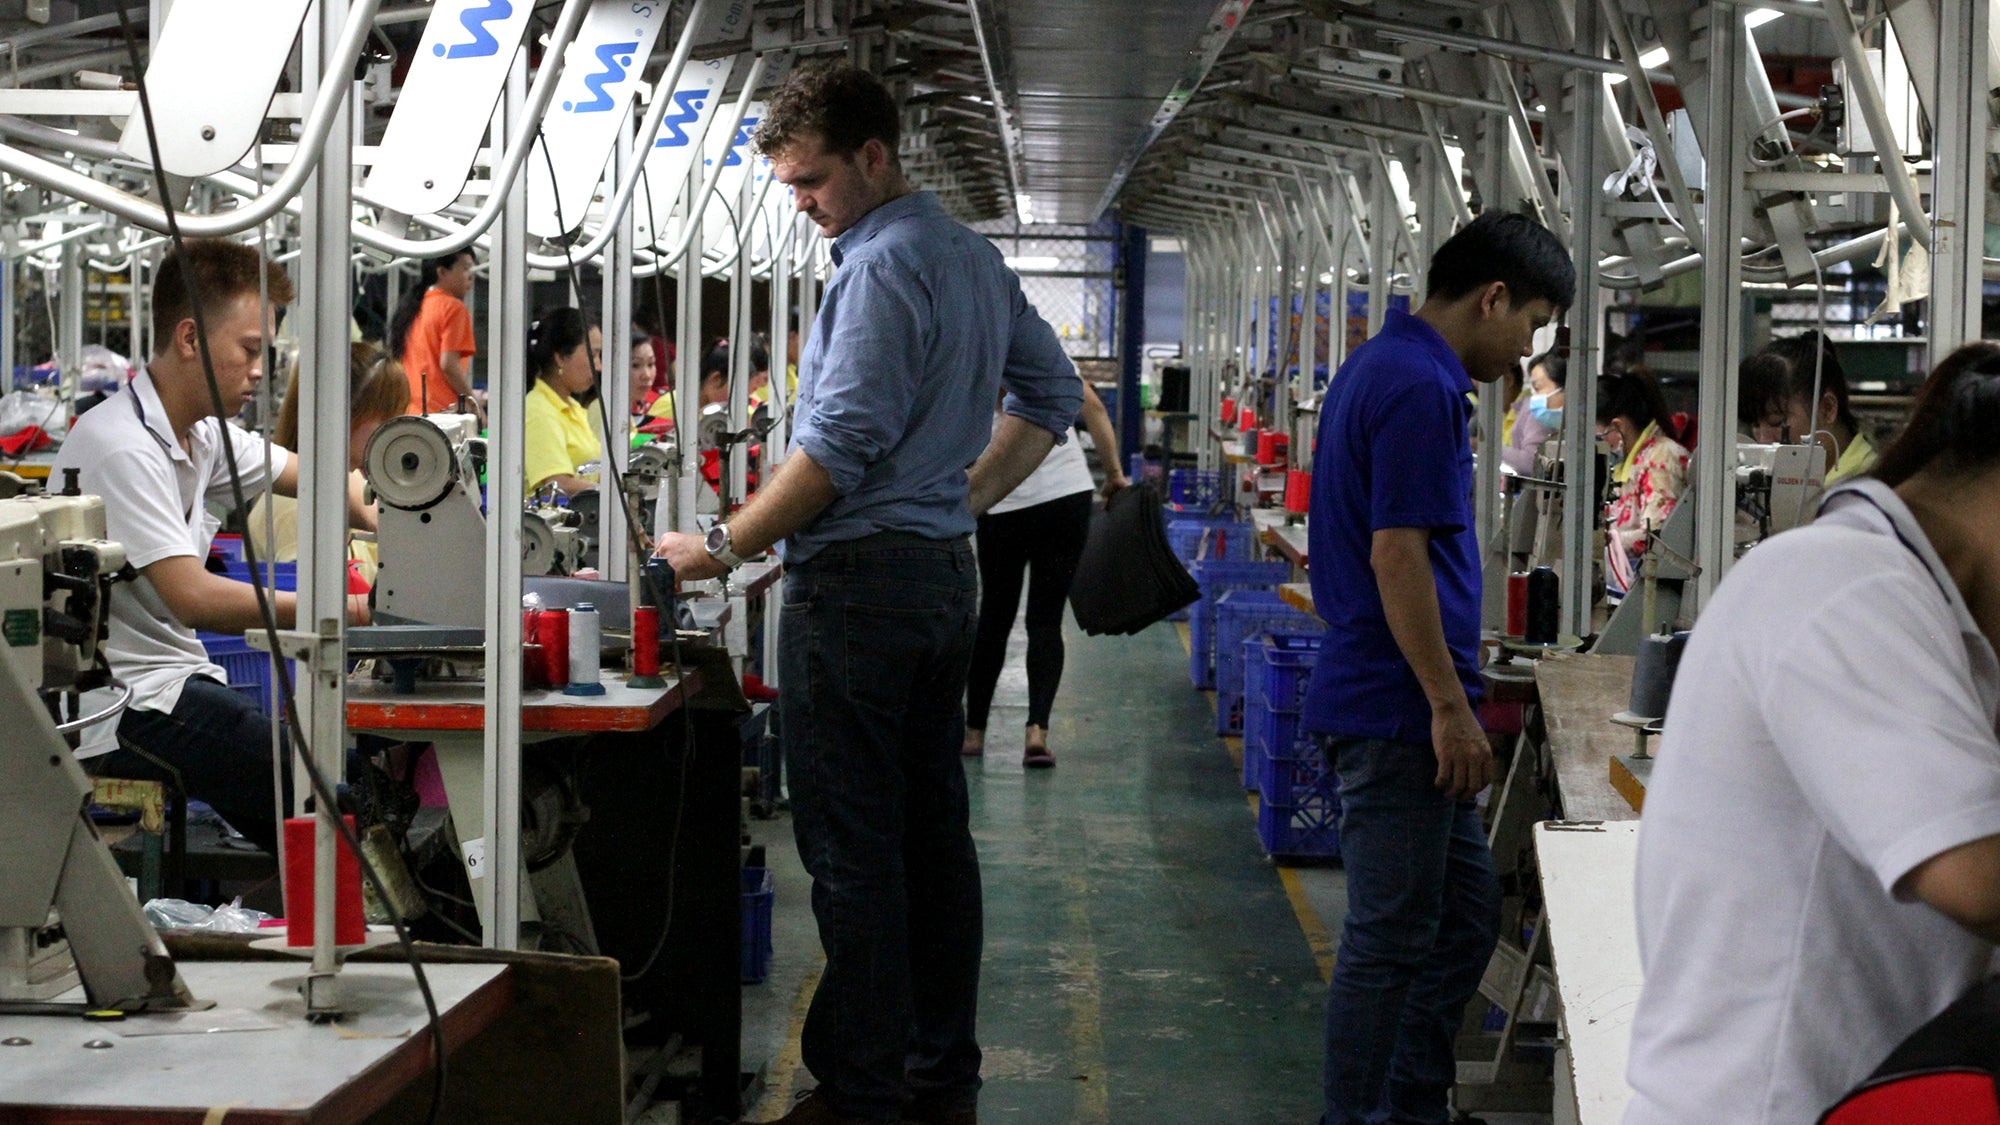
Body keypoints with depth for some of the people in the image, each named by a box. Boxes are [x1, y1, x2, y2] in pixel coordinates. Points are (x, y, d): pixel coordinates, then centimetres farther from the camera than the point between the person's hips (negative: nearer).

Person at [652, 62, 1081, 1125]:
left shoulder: (882, 267, -15)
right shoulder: (975, 258, 14)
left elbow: (839, 447, -19)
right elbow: (1051, 390, 23)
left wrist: (722, 547, -12)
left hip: (857, 578, -10)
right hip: (944, 571, 10)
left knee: (851, 848, -5)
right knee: (933, 829, 13)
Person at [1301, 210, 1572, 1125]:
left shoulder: (1381, 366, 15)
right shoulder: (1421, 388, -18)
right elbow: (1397, 554, -23)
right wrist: (1451, 707, -19)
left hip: (1398, 712, 11)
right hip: (1396, 713, -11)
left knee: (1466, 914, 16)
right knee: (1391, 939, -2)